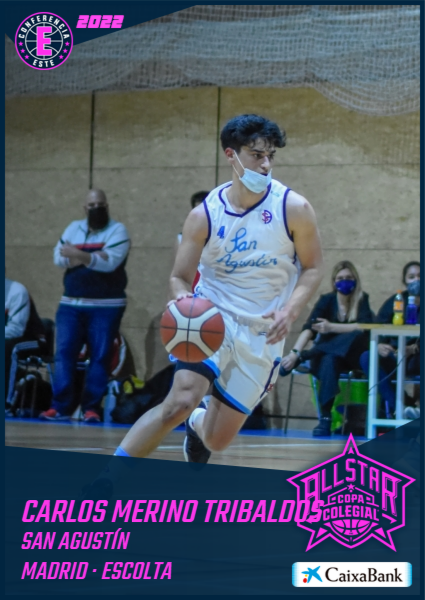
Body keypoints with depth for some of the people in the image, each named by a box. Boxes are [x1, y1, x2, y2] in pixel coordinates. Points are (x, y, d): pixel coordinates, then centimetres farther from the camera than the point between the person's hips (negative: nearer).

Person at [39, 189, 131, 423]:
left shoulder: (117, 230, -1)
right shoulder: (74, 228, 13)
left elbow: (110, 261, -17)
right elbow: (59, 257, -1)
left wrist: (80, 255, -27)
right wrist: (94, 258, -13)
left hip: (106, 306, -3)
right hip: (70, 304, 3)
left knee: (100, 357, -3)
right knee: (64, 353, -5)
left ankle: (92, 408, 1)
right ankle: (60, 406, -6)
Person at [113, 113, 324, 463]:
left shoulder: (294, 209, -8)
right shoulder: (204, 217, -6)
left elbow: (313, 267, 1)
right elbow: (180, 277, 1)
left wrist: (289, 312, -17)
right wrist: (183, 299, -23)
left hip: (261, 335, 1)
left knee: (217, 440, 5)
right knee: (179, 404, -25)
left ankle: (197, 424, 44)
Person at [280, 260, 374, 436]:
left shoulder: (362, 300, -2)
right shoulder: (327, 300, -2)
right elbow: (309, 328, -15)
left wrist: (331, 327, -26)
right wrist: (294, 352, -32)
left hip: (352, 356, 0)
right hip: (327, 354, 0)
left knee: (356, 336, -34)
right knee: (329, 361, -38)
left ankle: (303, 357, -30)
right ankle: (325, 418, -43)